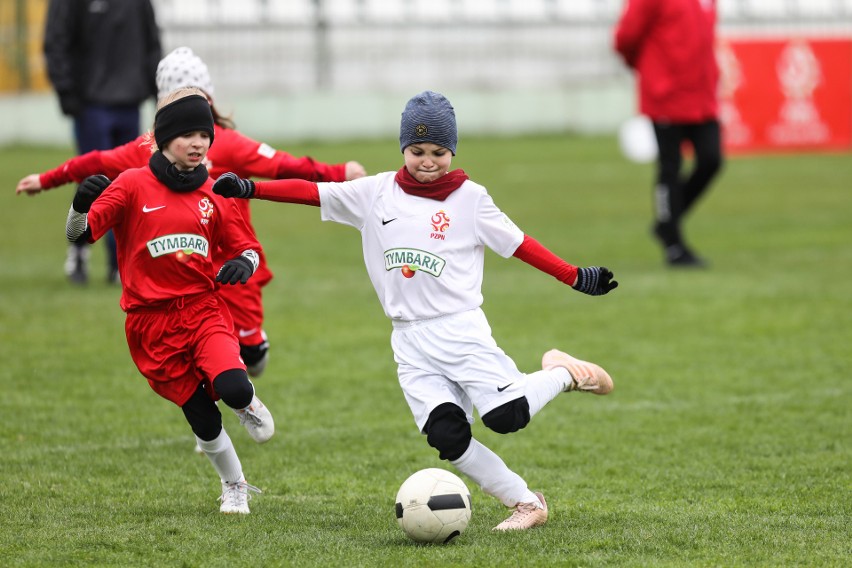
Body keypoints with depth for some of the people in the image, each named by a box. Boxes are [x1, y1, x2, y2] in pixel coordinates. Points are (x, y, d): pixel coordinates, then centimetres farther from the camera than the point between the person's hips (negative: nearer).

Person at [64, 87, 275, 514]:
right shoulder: (133, 185, -4)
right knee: (202, 419, 0)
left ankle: (247, 404, 14)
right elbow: (78, 235, -9)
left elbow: (247, 247, 15)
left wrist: (243, 263, -9)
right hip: (152, 322, -1)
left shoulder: (213, 194, 6)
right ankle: (234, 487, 28)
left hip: (204, 309, 2)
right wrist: (81, 204, -31)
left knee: (233, 390, -25)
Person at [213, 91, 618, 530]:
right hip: (409, 342, 3)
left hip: (460, 329, -3)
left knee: (505, 416, -19)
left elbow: (516, 243, 4)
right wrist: (248, 188, -5)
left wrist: (575, 278, -1)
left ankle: (562, 374, 12)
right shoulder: (376, 193, 7)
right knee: (446, 436, -13)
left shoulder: (469, 197, 2)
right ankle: (526, 503, 2)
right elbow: (312, 193, 5)